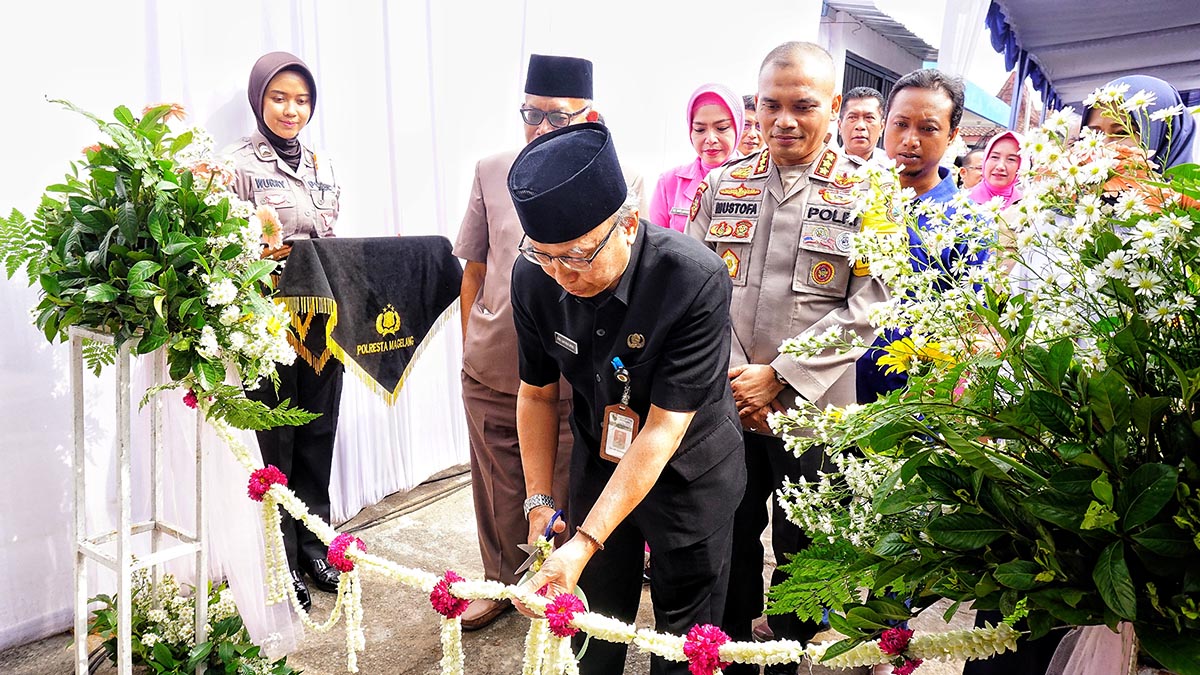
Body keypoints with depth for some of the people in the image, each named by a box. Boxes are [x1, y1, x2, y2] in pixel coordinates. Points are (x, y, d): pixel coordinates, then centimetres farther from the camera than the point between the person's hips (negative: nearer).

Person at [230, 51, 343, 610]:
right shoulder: (241, 165, -3)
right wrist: (262, 254, -27)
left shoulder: (322, 167, 14)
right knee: (276, 443, 4)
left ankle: (313, 546, 27)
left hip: (324, 318, 5)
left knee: (318, 437, 12)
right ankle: (281, 559, 19)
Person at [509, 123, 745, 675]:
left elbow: (664, 428, -29)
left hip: (687, 470, -3)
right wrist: (539, 501, -2)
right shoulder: (534, 276, -17)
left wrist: (584, 545, -30)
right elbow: (538, 393, -2)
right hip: (599, 461, 3)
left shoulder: (697, 280, -31)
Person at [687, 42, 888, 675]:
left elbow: (867, 306, -9)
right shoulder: (724, 184, 6)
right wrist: (730, 374, -8)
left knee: (801, 549, 13)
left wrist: (779, 377, -15)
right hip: (725, 402, 3)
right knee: (729, 541, 14)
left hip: (812, 410, -2)